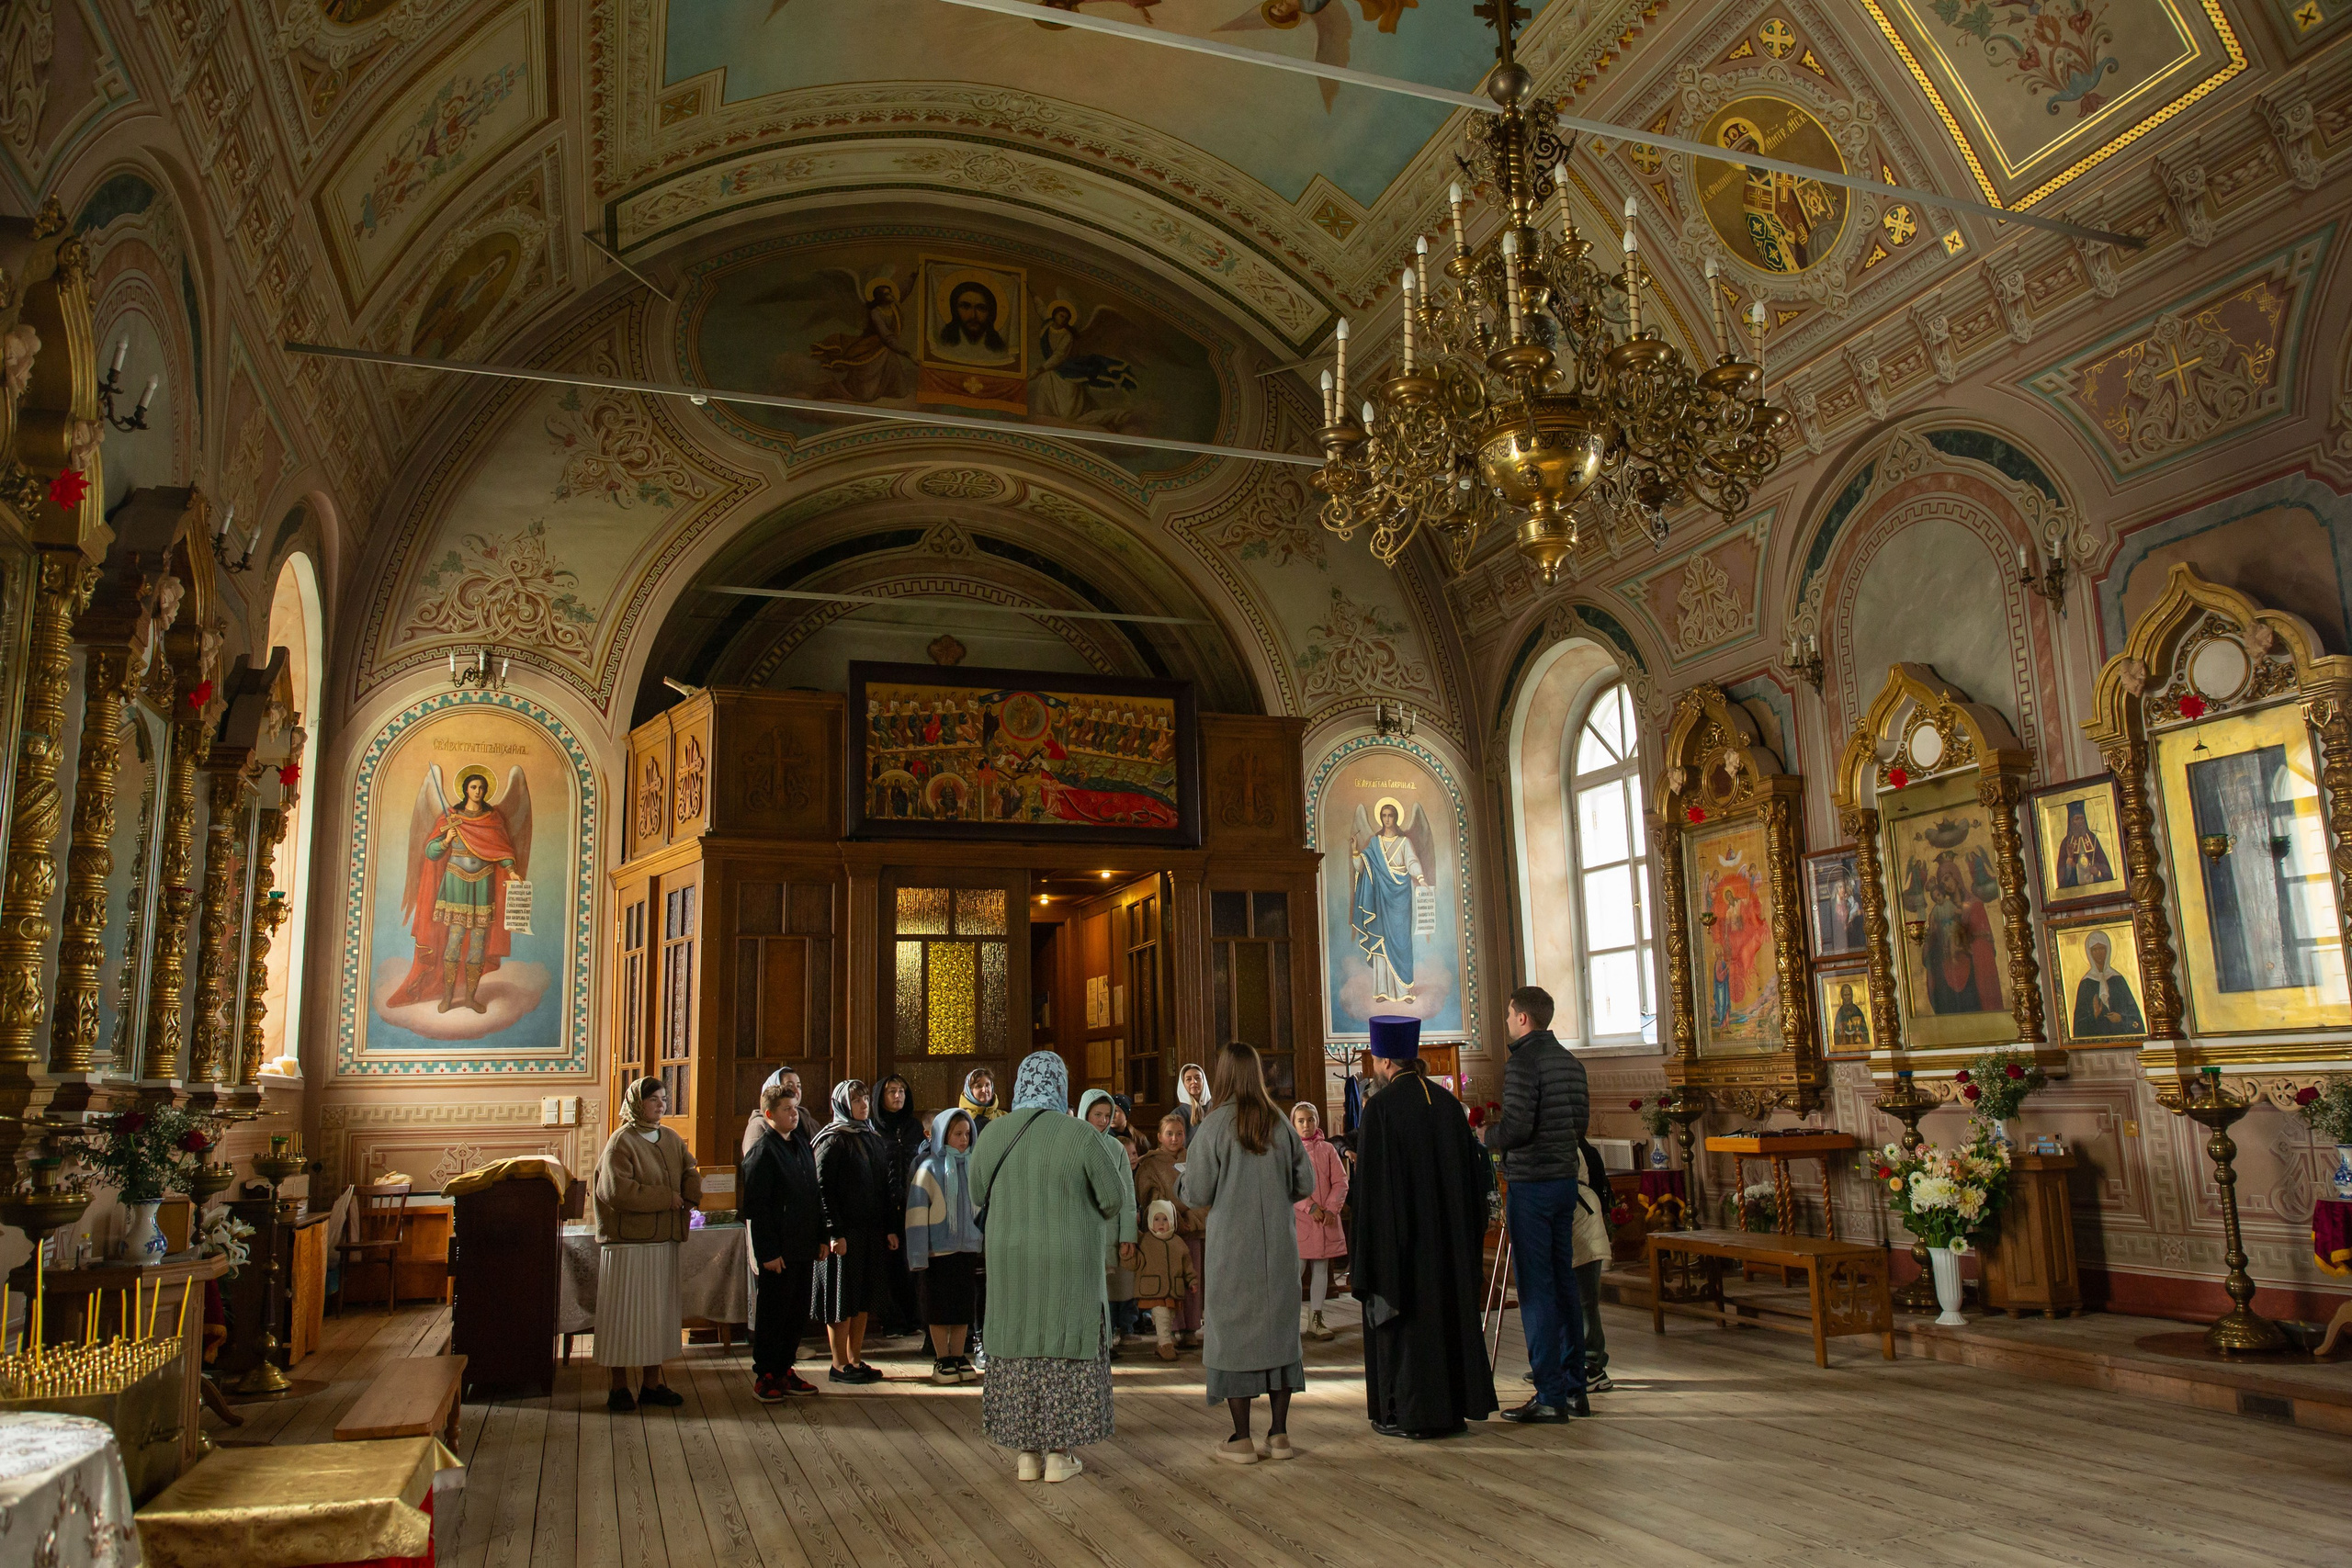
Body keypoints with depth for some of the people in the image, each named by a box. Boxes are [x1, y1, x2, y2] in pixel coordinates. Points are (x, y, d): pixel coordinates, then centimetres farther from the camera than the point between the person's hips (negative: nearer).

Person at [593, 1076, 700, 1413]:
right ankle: (619, 1387, 11)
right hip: (628, 1242, -6)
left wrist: (688, 1201, -10)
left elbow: (691, 1174, 12)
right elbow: (619, 1192, -18)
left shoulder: (671, 1139, 11)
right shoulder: (621, 1142, -9)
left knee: (659, 1312, 11)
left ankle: (651, 1383, 20)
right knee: (624, 1314, 1)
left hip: (664, 1240, 7)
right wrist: (667, 1198, -13)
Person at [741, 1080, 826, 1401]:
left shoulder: (803, 1148, 14)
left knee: (797, 1314, 12)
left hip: (803, 1250, 7)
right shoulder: (762, 1152, -11)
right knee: (772, 1315, 3)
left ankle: (783, 1371, 23)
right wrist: (768, 1253, -18)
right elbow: (756, 1206, -15)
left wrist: (822, 1237, 12)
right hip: (777, 1253, -7)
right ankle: (764, 1377, 14)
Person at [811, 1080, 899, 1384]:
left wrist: (890, 1228, 8)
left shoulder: (874, 1140, 13)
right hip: (845, 1233, -7)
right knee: (842, 1300, 0)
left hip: (872, 1232, 7)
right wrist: (834, 1232, -19)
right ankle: (840, 1365, 8)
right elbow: (822, 1188, -14)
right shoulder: (833, 1141, -8)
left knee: (864, 1299, 10)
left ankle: (855, 1360, 18)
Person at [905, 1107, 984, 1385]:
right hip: (938, 1248, -4)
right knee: (940, 1307, 3)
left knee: (963, 1306, 8)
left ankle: (958, 1358, 17)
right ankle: (942, 1360, 12)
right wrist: (918, 1255, -13)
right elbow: (917, 1211, -9)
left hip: (968, 1247, 4)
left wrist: (986, 1245, 12)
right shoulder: (929, 1168, -6)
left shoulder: (972, 1166, 8)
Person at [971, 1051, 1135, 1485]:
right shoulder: (1082, 1136, -14)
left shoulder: (993, 1135, -4)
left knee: (1020, 1353, 12)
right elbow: (1116, 1200, -7)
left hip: (1013, 1262, 3)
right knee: (1066, 1352, 8)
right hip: (1070, 1266, -3)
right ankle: (1059, 1456, 10)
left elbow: (980, 1197, 10)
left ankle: (1027, 1455, 15)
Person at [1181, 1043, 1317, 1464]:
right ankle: (1279, 1434, 14)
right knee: (1279, 1330, 11)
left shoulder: (1215, 1126, -12)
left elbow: (1196, 1194, -10)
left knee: (1234, 1334, 4)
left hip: (1232, 1247, -3)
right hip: (1278, 1246, 4)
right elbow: (1305, 1184, 5)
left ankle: (1241, 1439, 7)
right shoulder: (1281, 1124, -1)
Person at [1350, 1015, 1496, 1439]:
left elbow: (1372, 1181, -16)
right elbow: (1470, 1171, 10)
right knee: (1449, 1309, 13)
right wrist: (1467, 1234, 18)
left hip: (1401, 1236, -6)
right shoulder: (1447, 1102, 6)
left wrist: (1365, 1255, -11)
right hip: (1449, 1230, 6)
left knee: (1405, 1316, 3)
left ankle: (1410, 1412, 7)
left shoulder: (1381, 1106, -13)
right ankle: (1453, 1406, 20)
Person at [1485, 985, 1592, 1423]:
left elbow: (1516, 1128, -20)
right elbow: (1581, 1121, 14)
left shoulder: (1522, 1063, -14)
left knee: (1536, 1288, -4)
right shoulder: (1570, 1062, 10)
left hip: (1531, 1184, -8)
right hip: (1566, 1178, 8)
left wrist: (1487, 1136, -1)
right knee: (1564, 1281, 13)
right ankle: (1574, 1388, 18)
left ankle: (1549, 1395, -1)